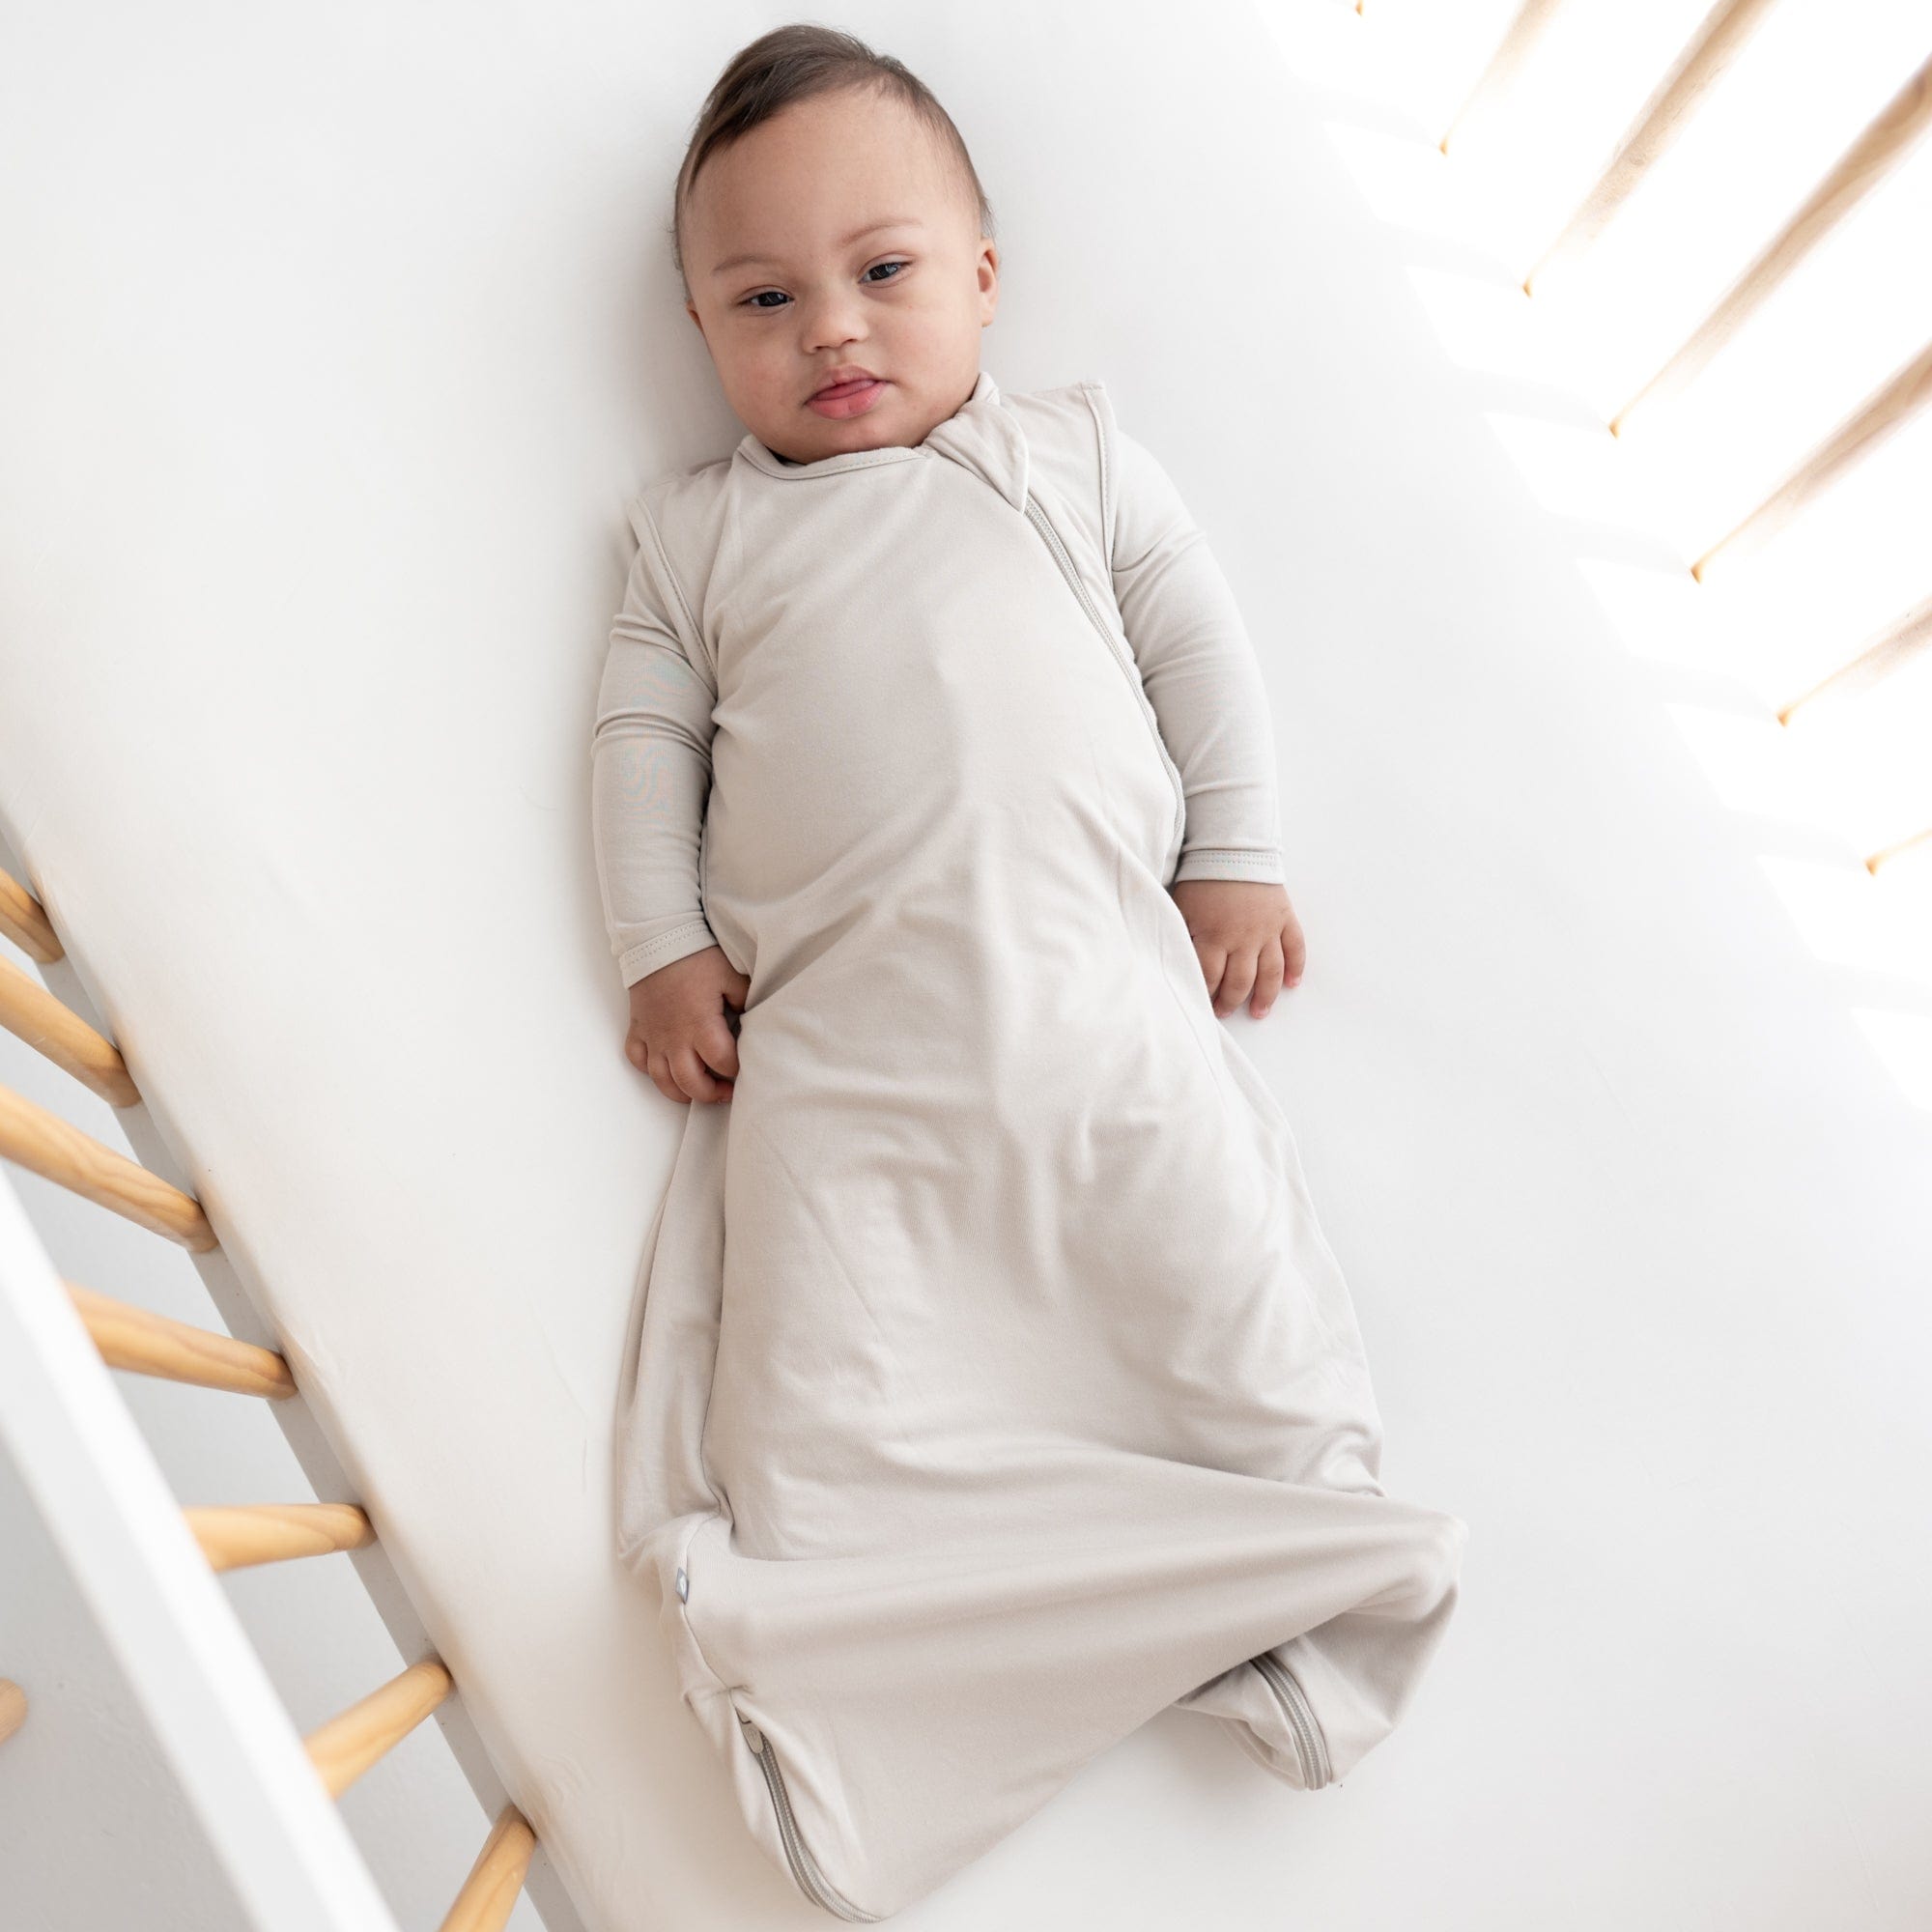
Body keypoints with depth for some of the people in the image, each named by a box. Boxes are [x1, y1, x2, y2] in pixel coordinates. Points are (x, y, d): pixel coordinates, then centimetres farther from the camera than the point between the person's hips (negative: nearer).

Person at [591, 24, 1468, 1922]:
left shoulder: (1072, 446, 20)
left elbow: (1197, 640, 16)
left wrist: (1235, 857, 7)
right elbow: (642, 733, 15)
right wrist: (663, 947, 4)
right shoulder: (696, 528, 21)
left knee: (1247, 1329, -8)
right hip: (831, 1035, 1)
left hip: (1096, 980, 0)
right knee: (826, 1432, -13)